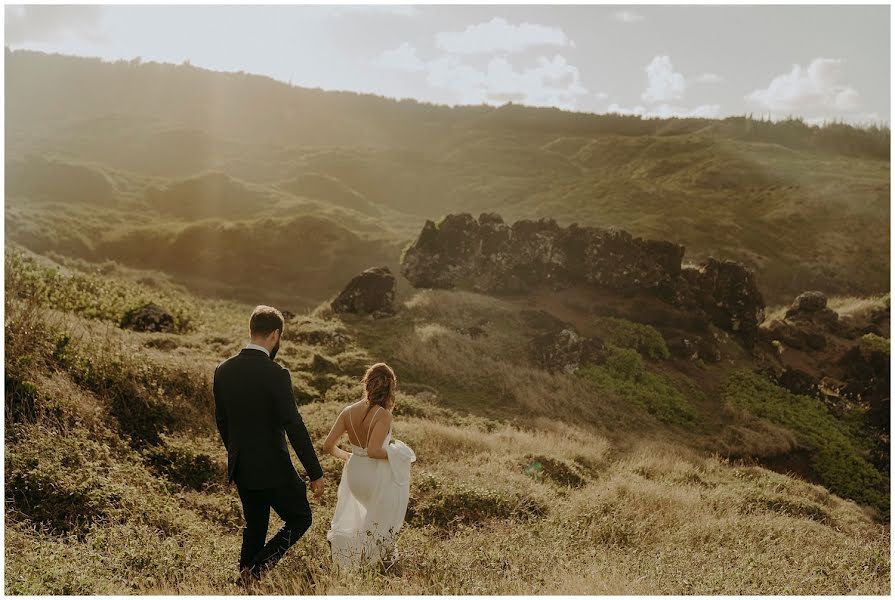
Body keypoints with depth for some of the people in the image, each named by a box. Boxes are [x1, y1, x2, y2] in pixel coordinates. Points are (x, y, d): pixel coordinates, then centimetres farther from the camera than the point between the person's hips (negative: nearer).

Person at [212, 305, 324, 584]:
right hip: (272, 467, -7)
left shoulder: (223, 370, -1)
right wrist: (315, 473, -13)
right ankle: (255, 569, 0)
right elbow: (294, 427, -20)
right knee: (300, 519, 13)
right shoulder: (276, 375, -21)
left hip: (240, 467, 7)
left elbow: (221, 420, 10)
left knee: (254, 525, 22)